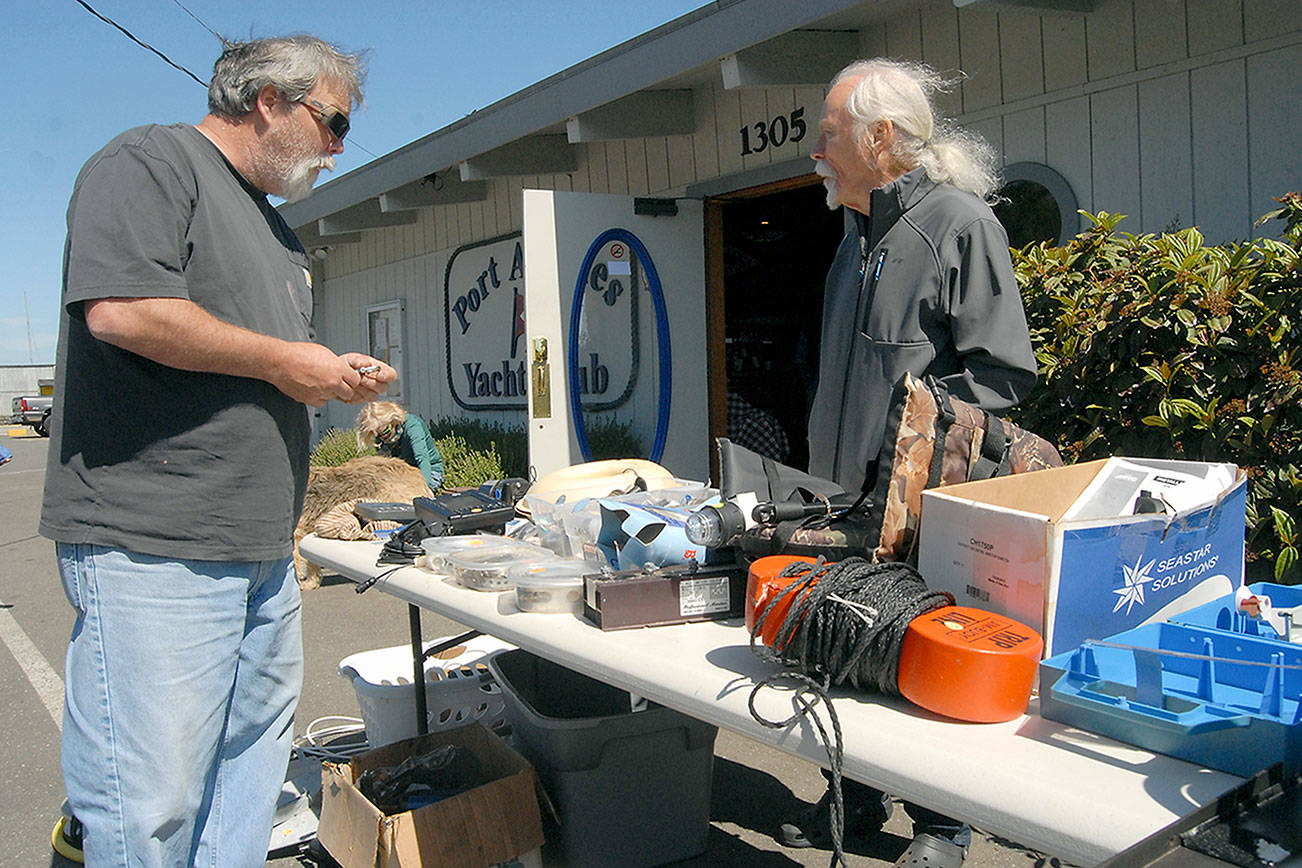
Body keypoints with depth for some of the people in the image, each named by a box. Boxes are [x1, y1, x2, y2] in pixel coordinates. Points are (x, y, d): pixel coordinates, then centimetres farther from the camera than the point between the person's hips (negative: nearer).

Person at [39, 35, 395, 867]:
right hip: (152, 548, -9)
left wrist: (336, 376, 10)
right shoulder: (150, 162, -5)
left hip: (261, 550, 10)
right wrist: (282, 361, -12)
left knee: (250, 779, 14)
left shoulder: (275, 229, 24)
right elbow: (121, 309, -22)